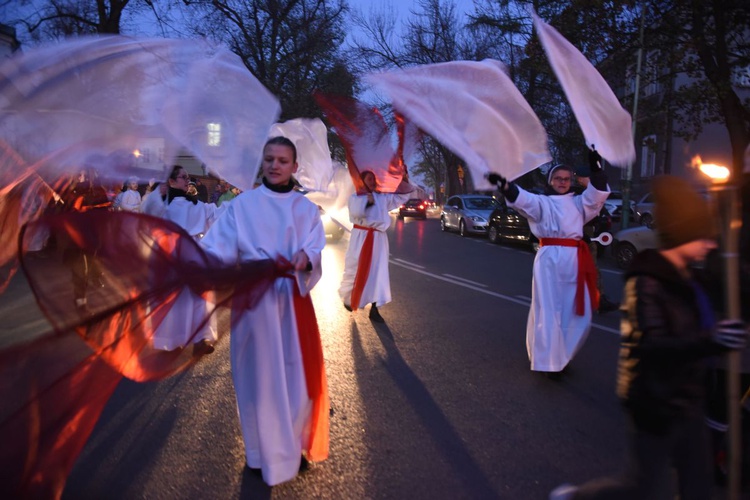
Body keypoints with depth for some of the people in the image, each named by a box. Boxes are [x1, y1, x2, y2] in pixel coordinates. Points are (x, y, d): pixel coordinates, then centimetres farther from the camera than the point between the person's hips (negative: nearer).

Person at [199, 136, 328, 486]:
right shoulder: (242, 204, 2)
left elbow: (314, 249, -5)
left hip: (291, 299, 2)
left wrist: (304, 258, -28)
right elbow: (218, 246, -8)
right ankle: (264, 451, 27)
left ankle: (294, 444, 29)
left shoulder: (307, 209, 8)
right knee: (259, 374, 7)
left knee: (296, 373, 6)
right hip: (252, 298, -1)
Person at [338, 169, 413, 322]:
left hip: (378, 239, 4)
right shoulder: (355, 198, -4)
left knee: (378, 272, 0)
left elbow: (402, 196, 19)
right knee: (356, 271, 6)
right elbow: (356, 212, -24)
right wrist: (366, 200, -14)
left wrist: (405, 181, 7)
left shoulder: (382, 198, 10)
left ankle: (374, 309, 3)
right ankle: (347, 298, 33)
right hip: (361, 238, -4)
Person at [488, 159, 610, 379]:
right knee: (549, 312, -3)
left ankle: (561, 354, 30)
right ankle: (550, 362, 5)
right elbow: (520, 198, -13)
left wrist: (596, 168, -12)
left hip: (575, 261, 5)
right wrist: (504, 184, -33)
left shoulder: (579, 203, 18)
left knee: (578, 315, 10)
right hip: (550, 260, -4)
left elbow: (597, 193, 3)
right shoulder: (541, 202, 5)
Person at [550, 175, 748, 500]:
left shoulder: (682, 279, 6)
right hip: (656, 405, -9)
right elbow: (650, 349, -32)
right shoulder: (647, 283, -22)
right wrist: (710, 342, -43)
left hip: (685, 402, 9)